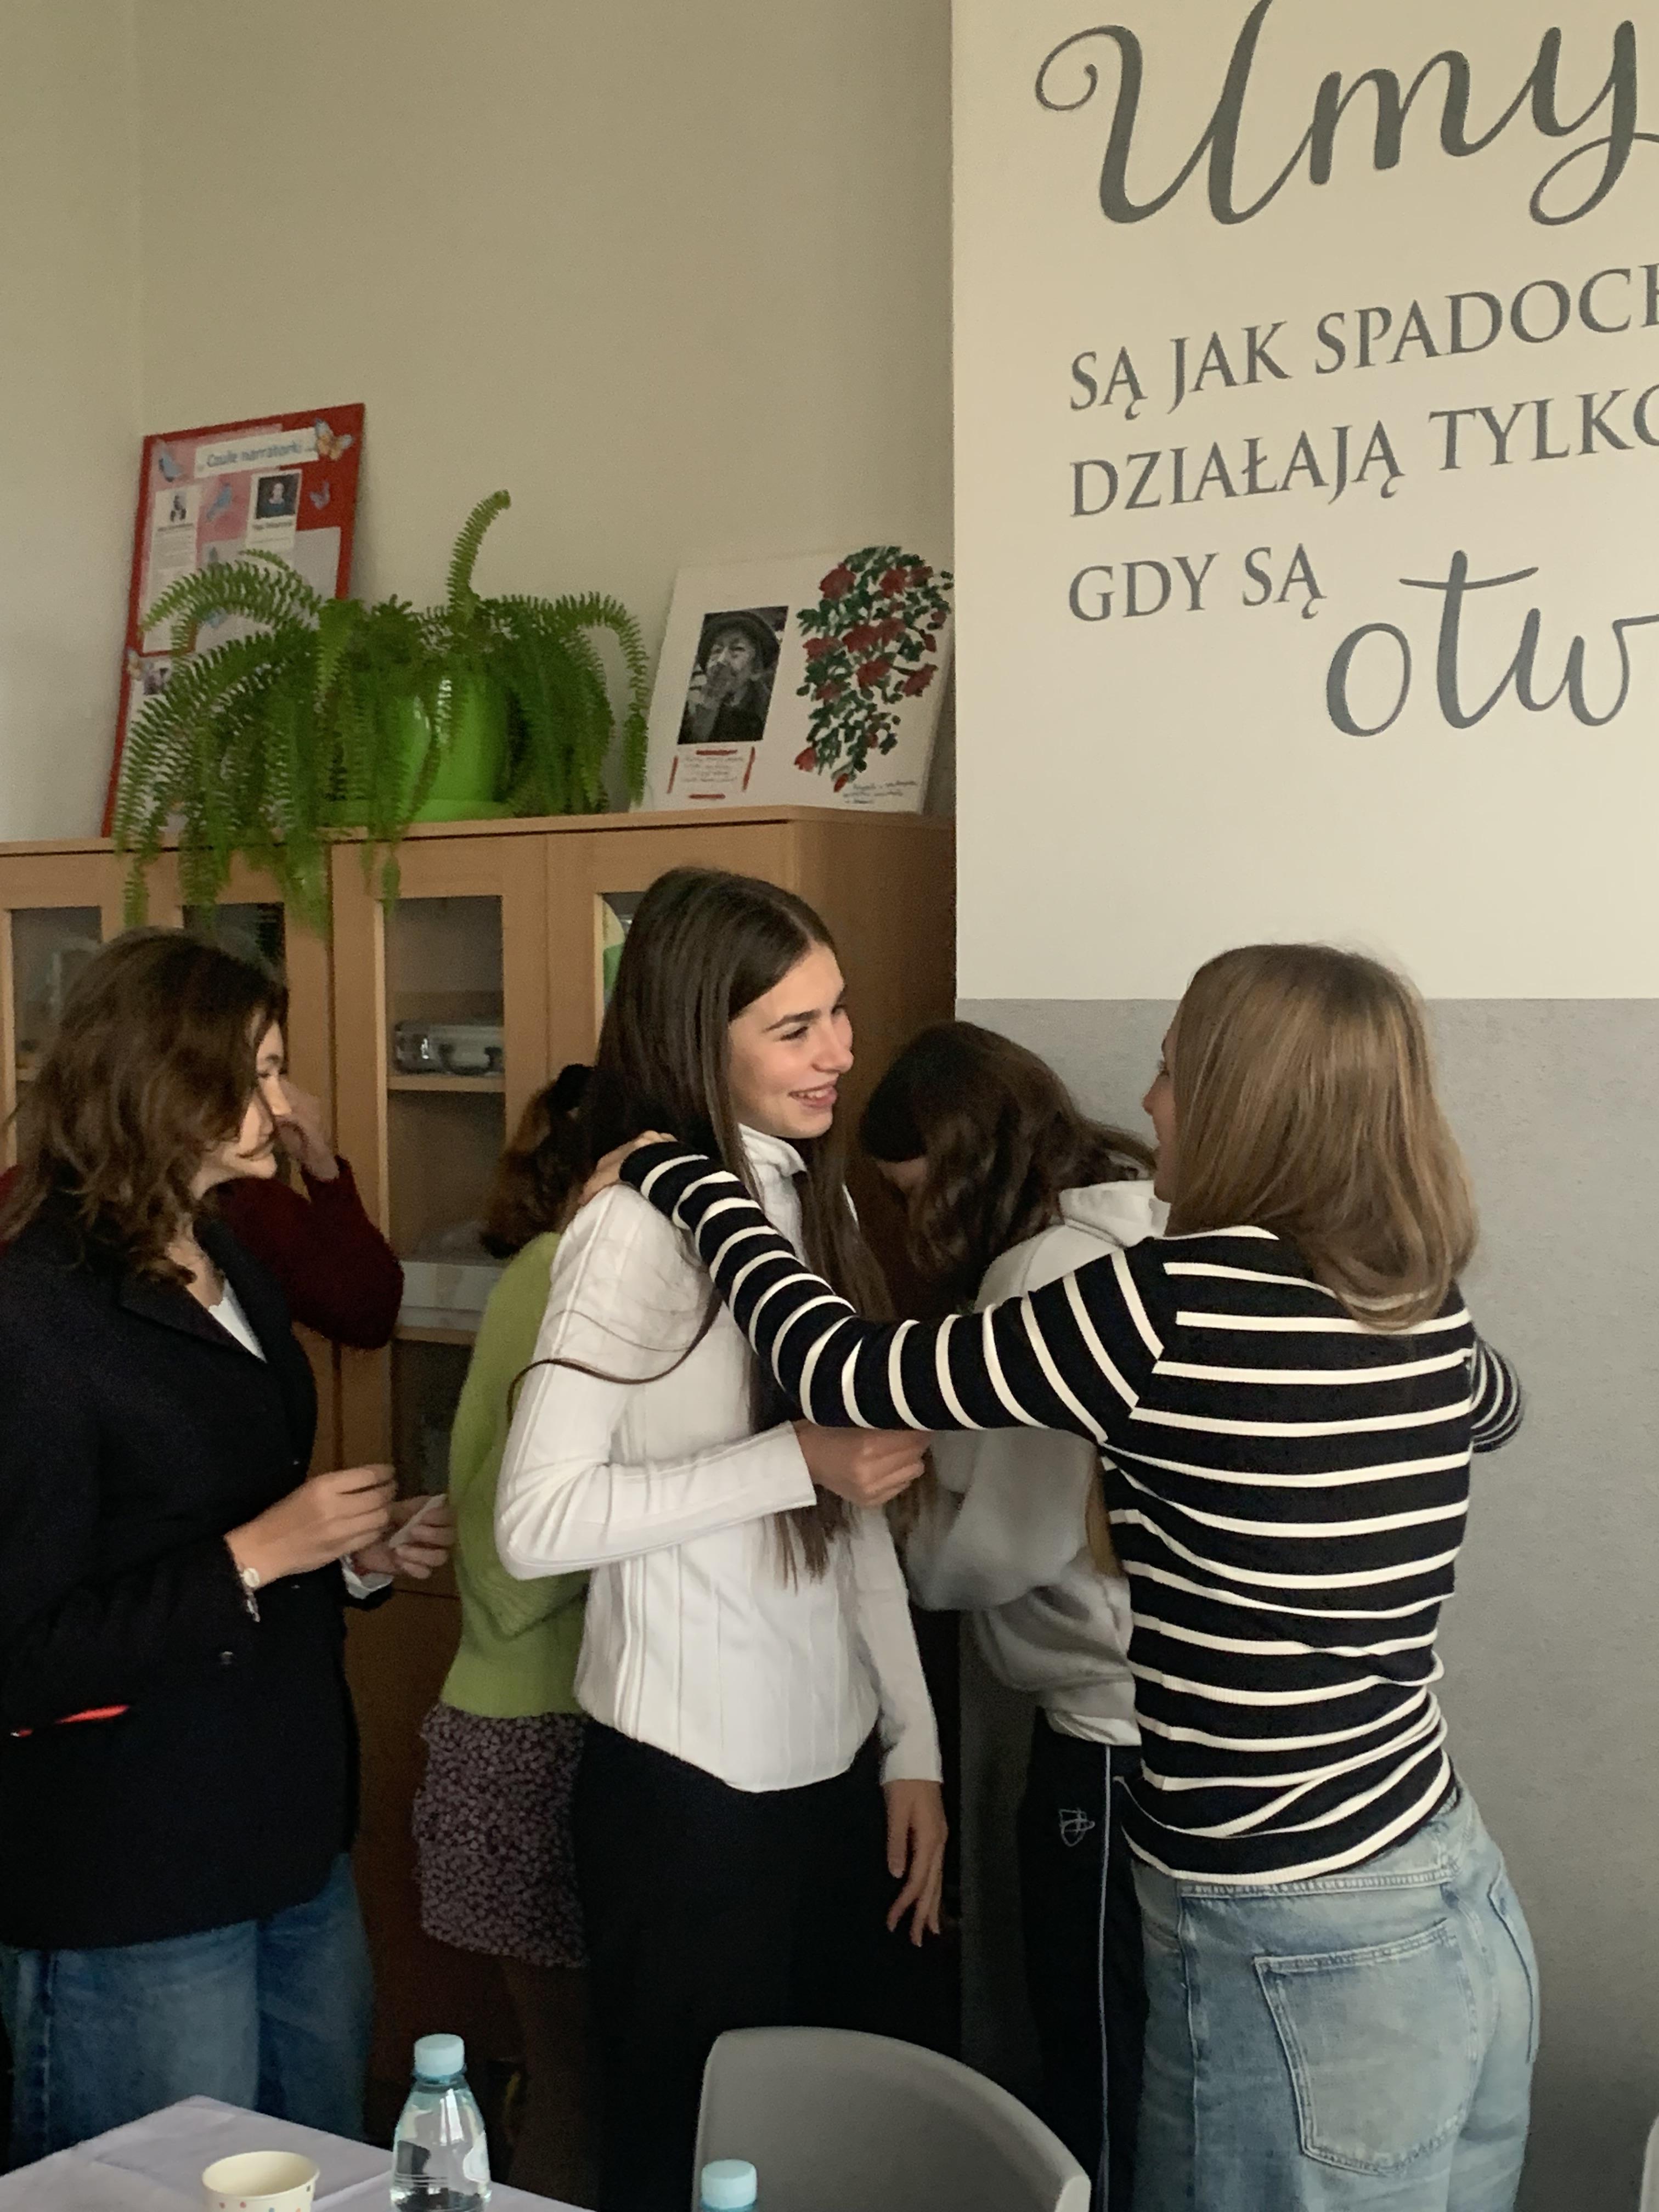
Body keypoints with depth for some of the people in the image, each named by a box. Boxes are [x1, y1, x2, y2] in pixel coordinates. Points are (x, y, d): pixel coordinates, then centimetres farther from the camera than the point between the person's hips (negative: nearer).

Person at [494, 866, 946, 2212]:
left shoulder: (814, 1199, 7)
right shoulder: (643, 1221, -17)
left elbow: (856, 1509, 10)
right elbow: (536, 1520, -23)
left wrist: (912, 1746, 8)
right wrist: (797, 1460, -23)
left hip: (834, 1760, 7)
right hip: (693, 1780, -7)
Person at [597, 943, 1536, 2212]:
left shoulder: (1179, 1306, -20)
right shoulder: (1432, 1320, 2)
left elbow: (844, 1376, -12)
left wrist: (682, 1180, 1)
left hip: (1299, 1966, -8)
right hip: (1468, 1913, 8)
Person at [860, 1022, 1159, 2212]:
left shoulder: (1049, 1272, -18)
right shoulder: (1145, 1233, 9)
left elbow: (1008, 1539, -17)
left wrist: (890, 1544, 0)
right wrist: (927, 1489, 7)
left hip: (1117, 1730, -9)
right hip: (1155, 1706, 9)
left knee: (1103, 2078, 7)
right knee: (1139, 2066, 20)